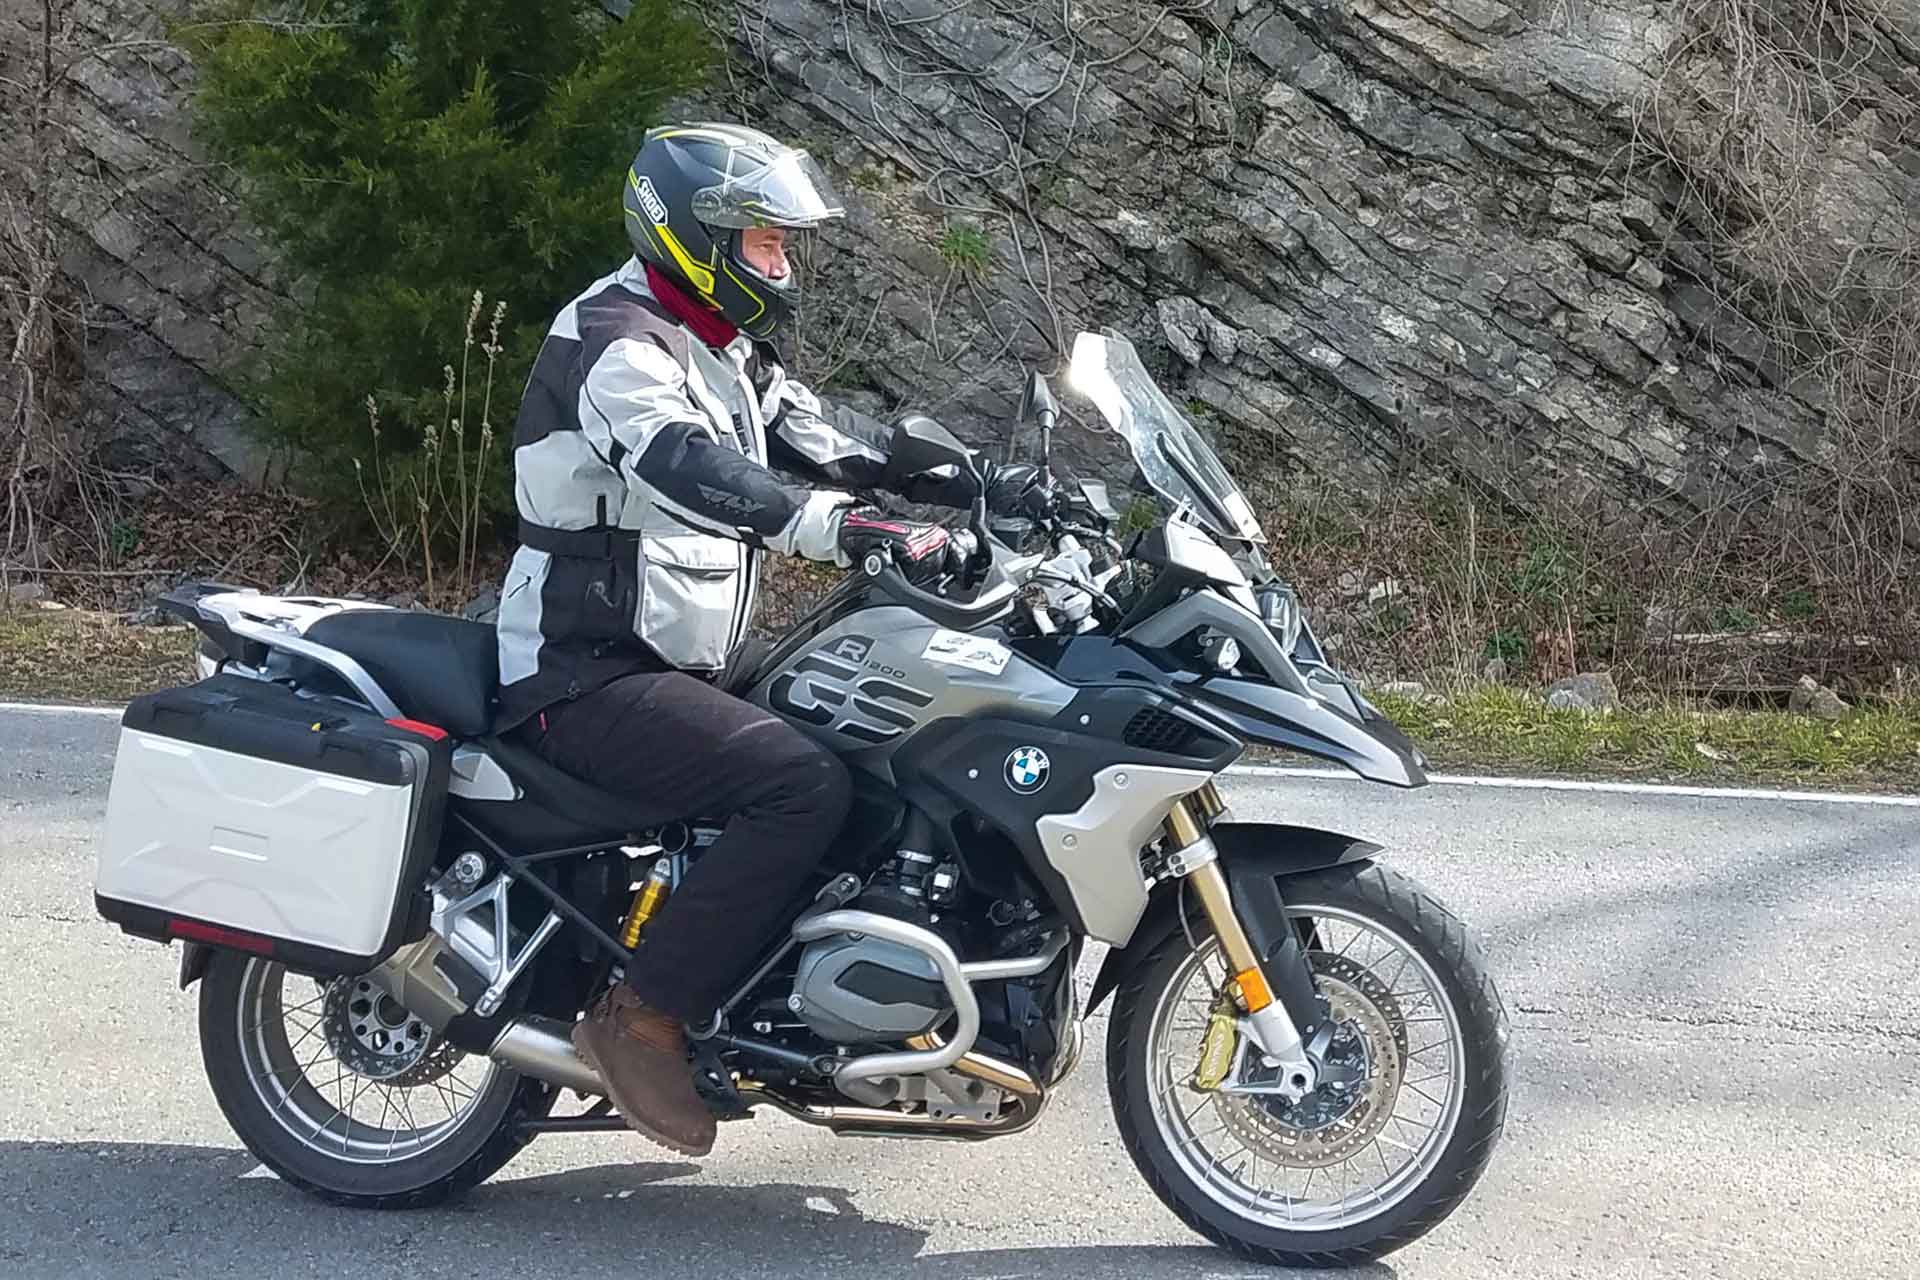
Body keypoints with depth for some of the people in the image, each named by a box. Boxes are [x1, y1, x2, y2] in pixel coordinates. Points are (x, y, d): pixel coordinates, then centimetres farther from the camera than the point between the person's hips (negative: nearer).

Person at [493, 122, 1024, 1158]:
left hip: (667, 668, 10)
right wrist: (857, 531, -44)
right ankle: (642, 1019, -19)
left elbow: (831, 439, 12)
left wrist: (992, 488, -1)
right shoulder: (616, 340, -15)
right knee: (805, 786, -26)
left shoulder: (724, 353, 16)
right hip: (589, 676, -10)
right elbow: (692, 470, -33)